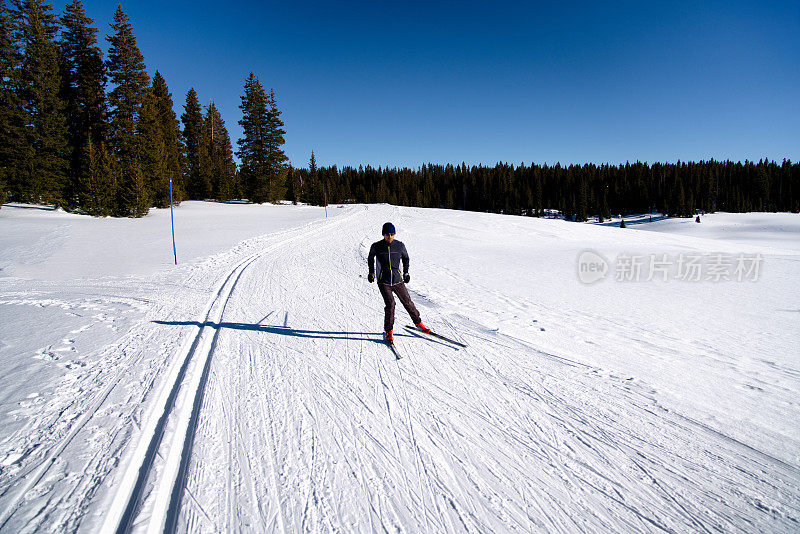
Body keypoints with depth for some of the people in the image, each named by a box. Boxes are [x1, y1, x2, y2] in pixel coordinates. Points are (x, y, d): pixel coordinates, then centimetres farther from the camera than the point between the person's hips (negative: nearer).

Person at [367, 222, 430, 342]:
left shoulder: (400, 245, -3)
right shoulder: (376, 247, -6)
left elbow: (405, 258, 17)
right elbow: (370, 258, 15)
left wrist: (406, 273, 13)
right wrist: (371, 272, 14)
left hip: (398, 281, 2)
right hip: (383, 282, -2)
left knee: (407, 302, 6)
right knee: (390, 304, -16)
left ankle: (418, 323, 27)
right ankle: (388, 331, 0)